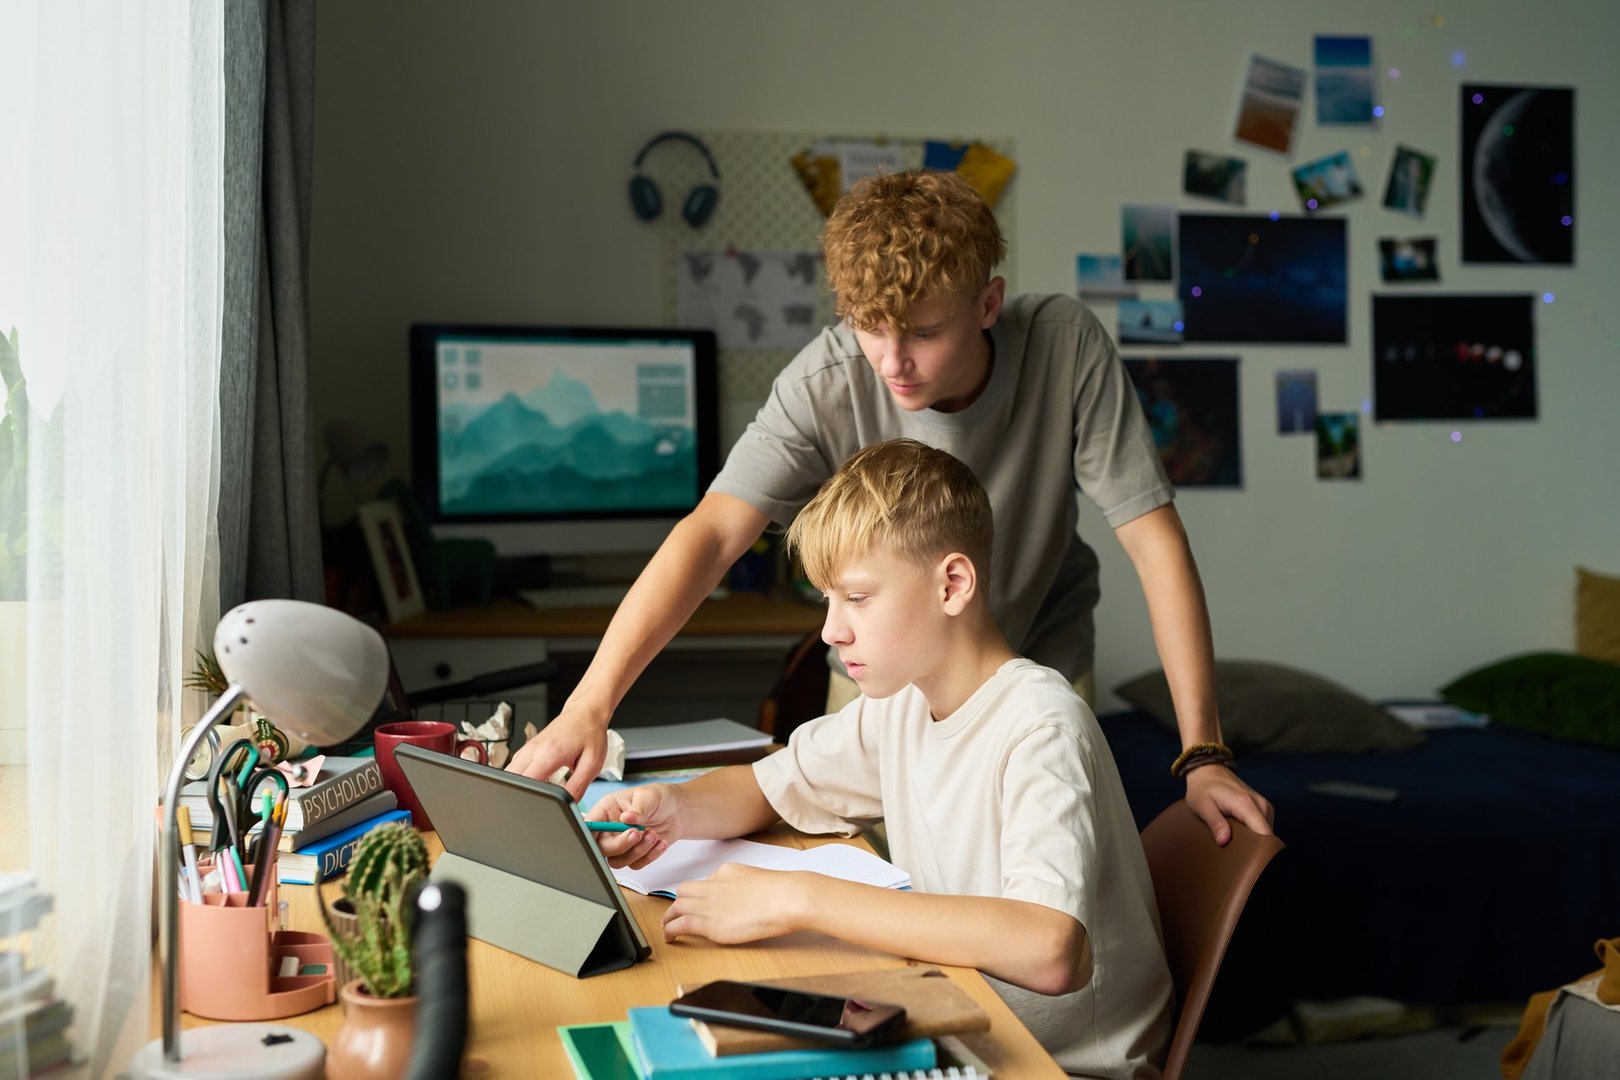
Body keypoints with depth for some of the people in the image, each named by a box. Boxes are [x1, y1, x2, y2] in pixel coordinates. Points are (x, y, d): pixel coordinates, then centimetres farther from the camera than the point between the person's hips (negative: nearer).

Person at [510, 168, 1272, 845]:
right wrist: (590, 704, -45)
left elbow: (1153, 539, -24)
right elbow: (712, 532, -33)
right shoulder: (828, 381, -26)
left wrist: (1203, 754, -28)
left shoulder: (1065, 345, -25)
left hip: (1039, 665, 0)